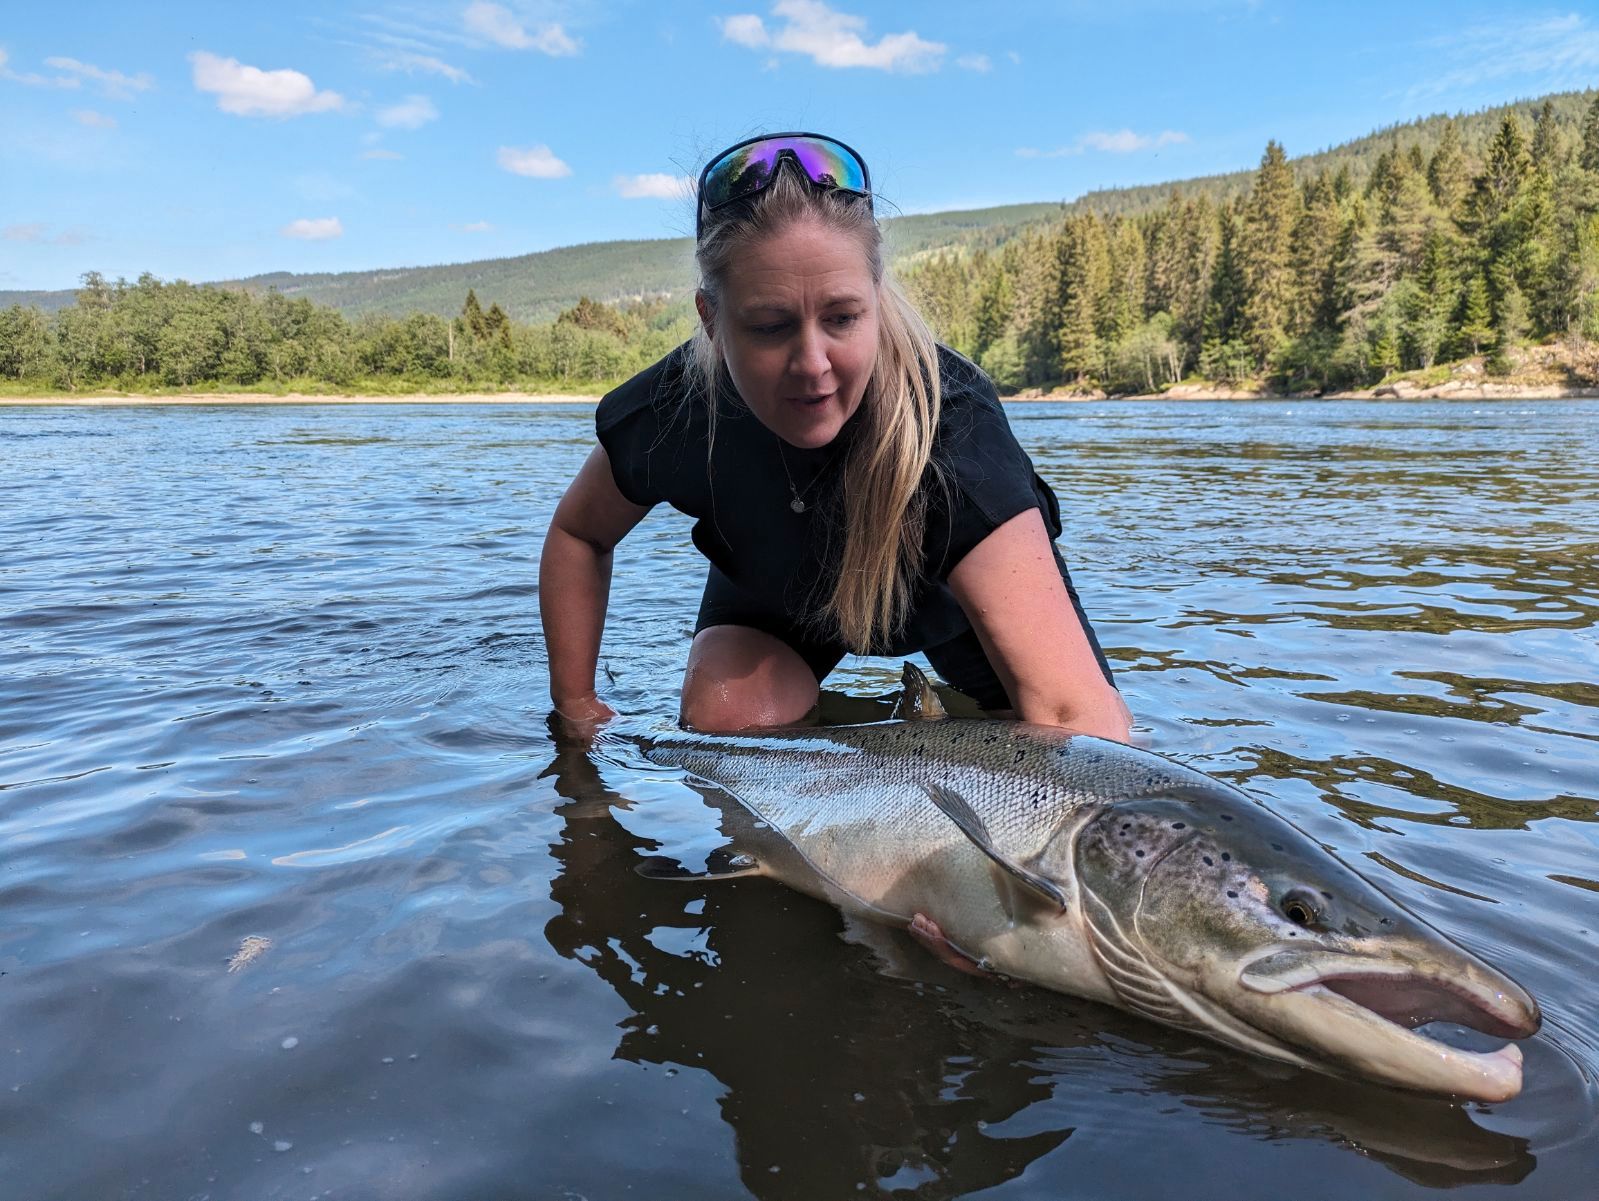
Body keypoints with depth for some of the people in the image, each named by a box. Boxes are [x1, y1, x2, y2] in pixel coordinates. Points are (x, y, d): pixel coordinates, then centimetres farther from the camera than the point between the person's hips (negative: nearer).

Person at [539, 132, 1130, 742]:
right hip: (776, 591, 1)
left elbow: (1074, 711, -51)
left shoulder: (950, 422, -44)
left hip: (954, 596, 0)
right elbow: (579, 535, -9)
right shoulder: (670, 413, -33)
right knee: (726, 716, -26)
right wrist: (576, 707, -14)